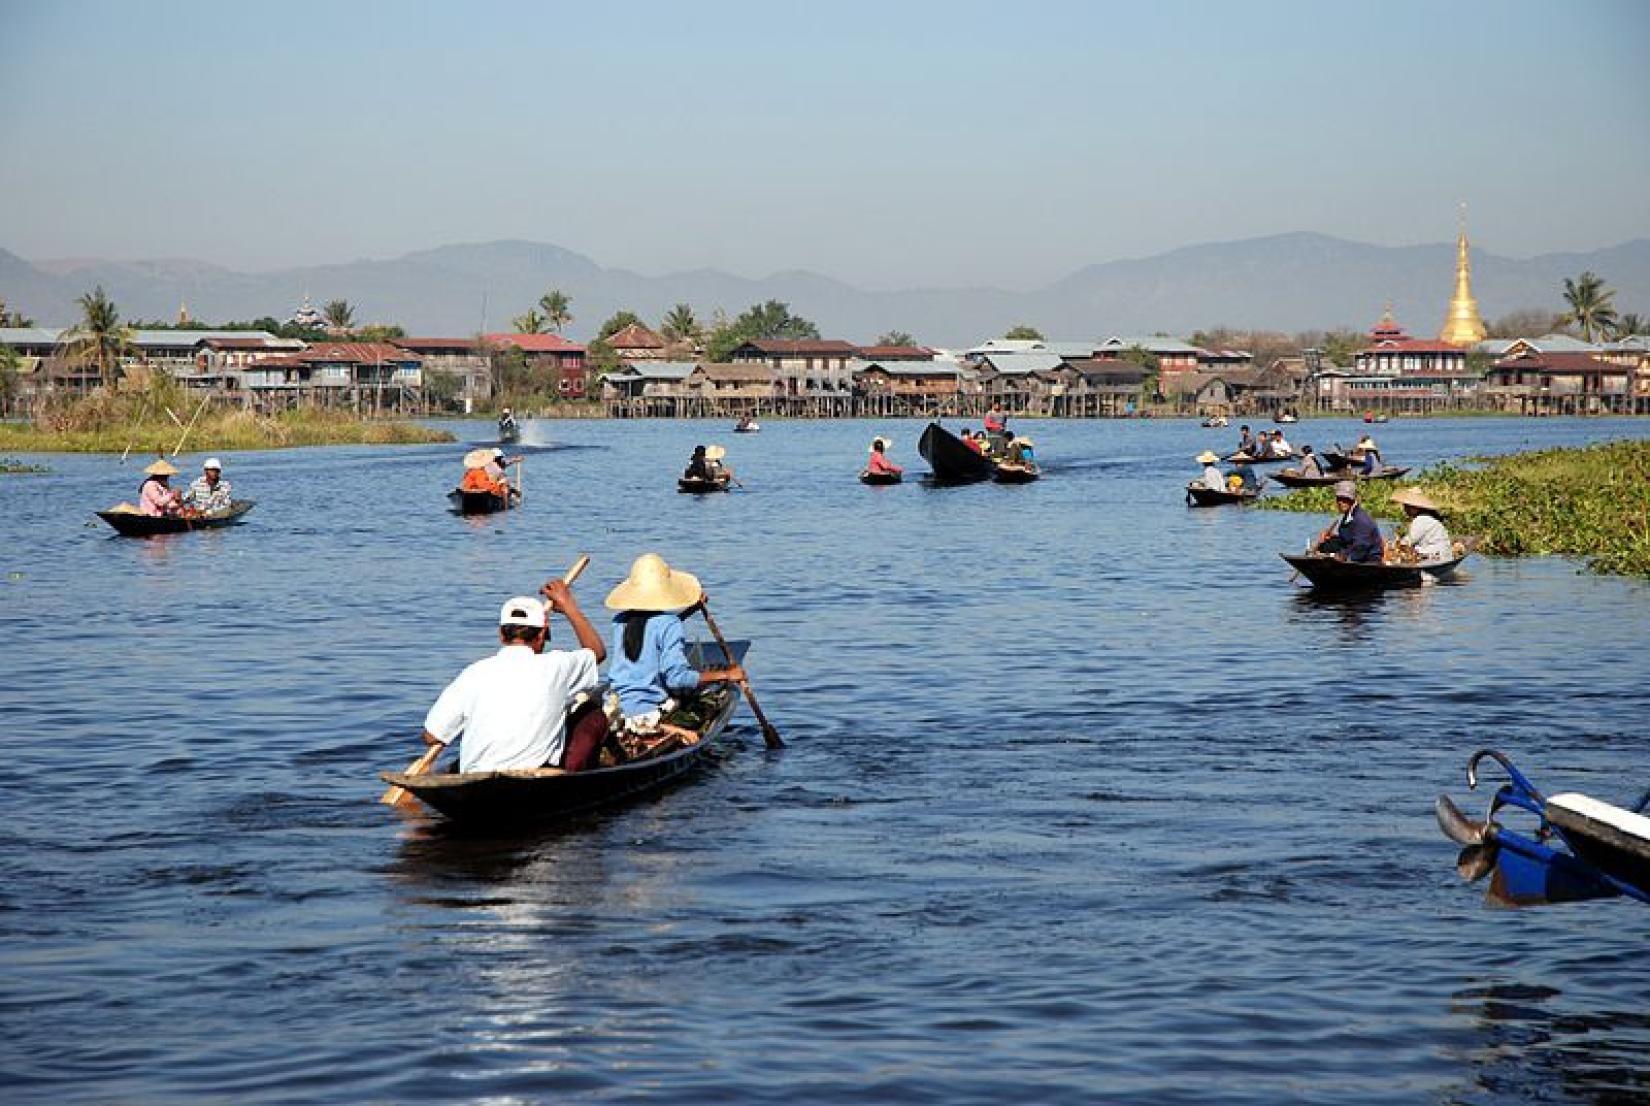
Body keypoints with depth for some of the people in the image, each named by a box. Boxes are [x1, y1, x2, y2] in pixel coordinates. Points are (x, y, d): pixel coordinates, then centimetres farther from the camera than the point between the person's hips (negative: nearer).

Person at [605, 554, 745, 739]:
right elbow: (677, 678, -20)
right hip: (653, 712, -7)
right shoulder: (668, 625, -14)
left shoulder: (620, 619, 6)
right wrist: (725, 674, -12)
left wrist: (691, 609, 21)